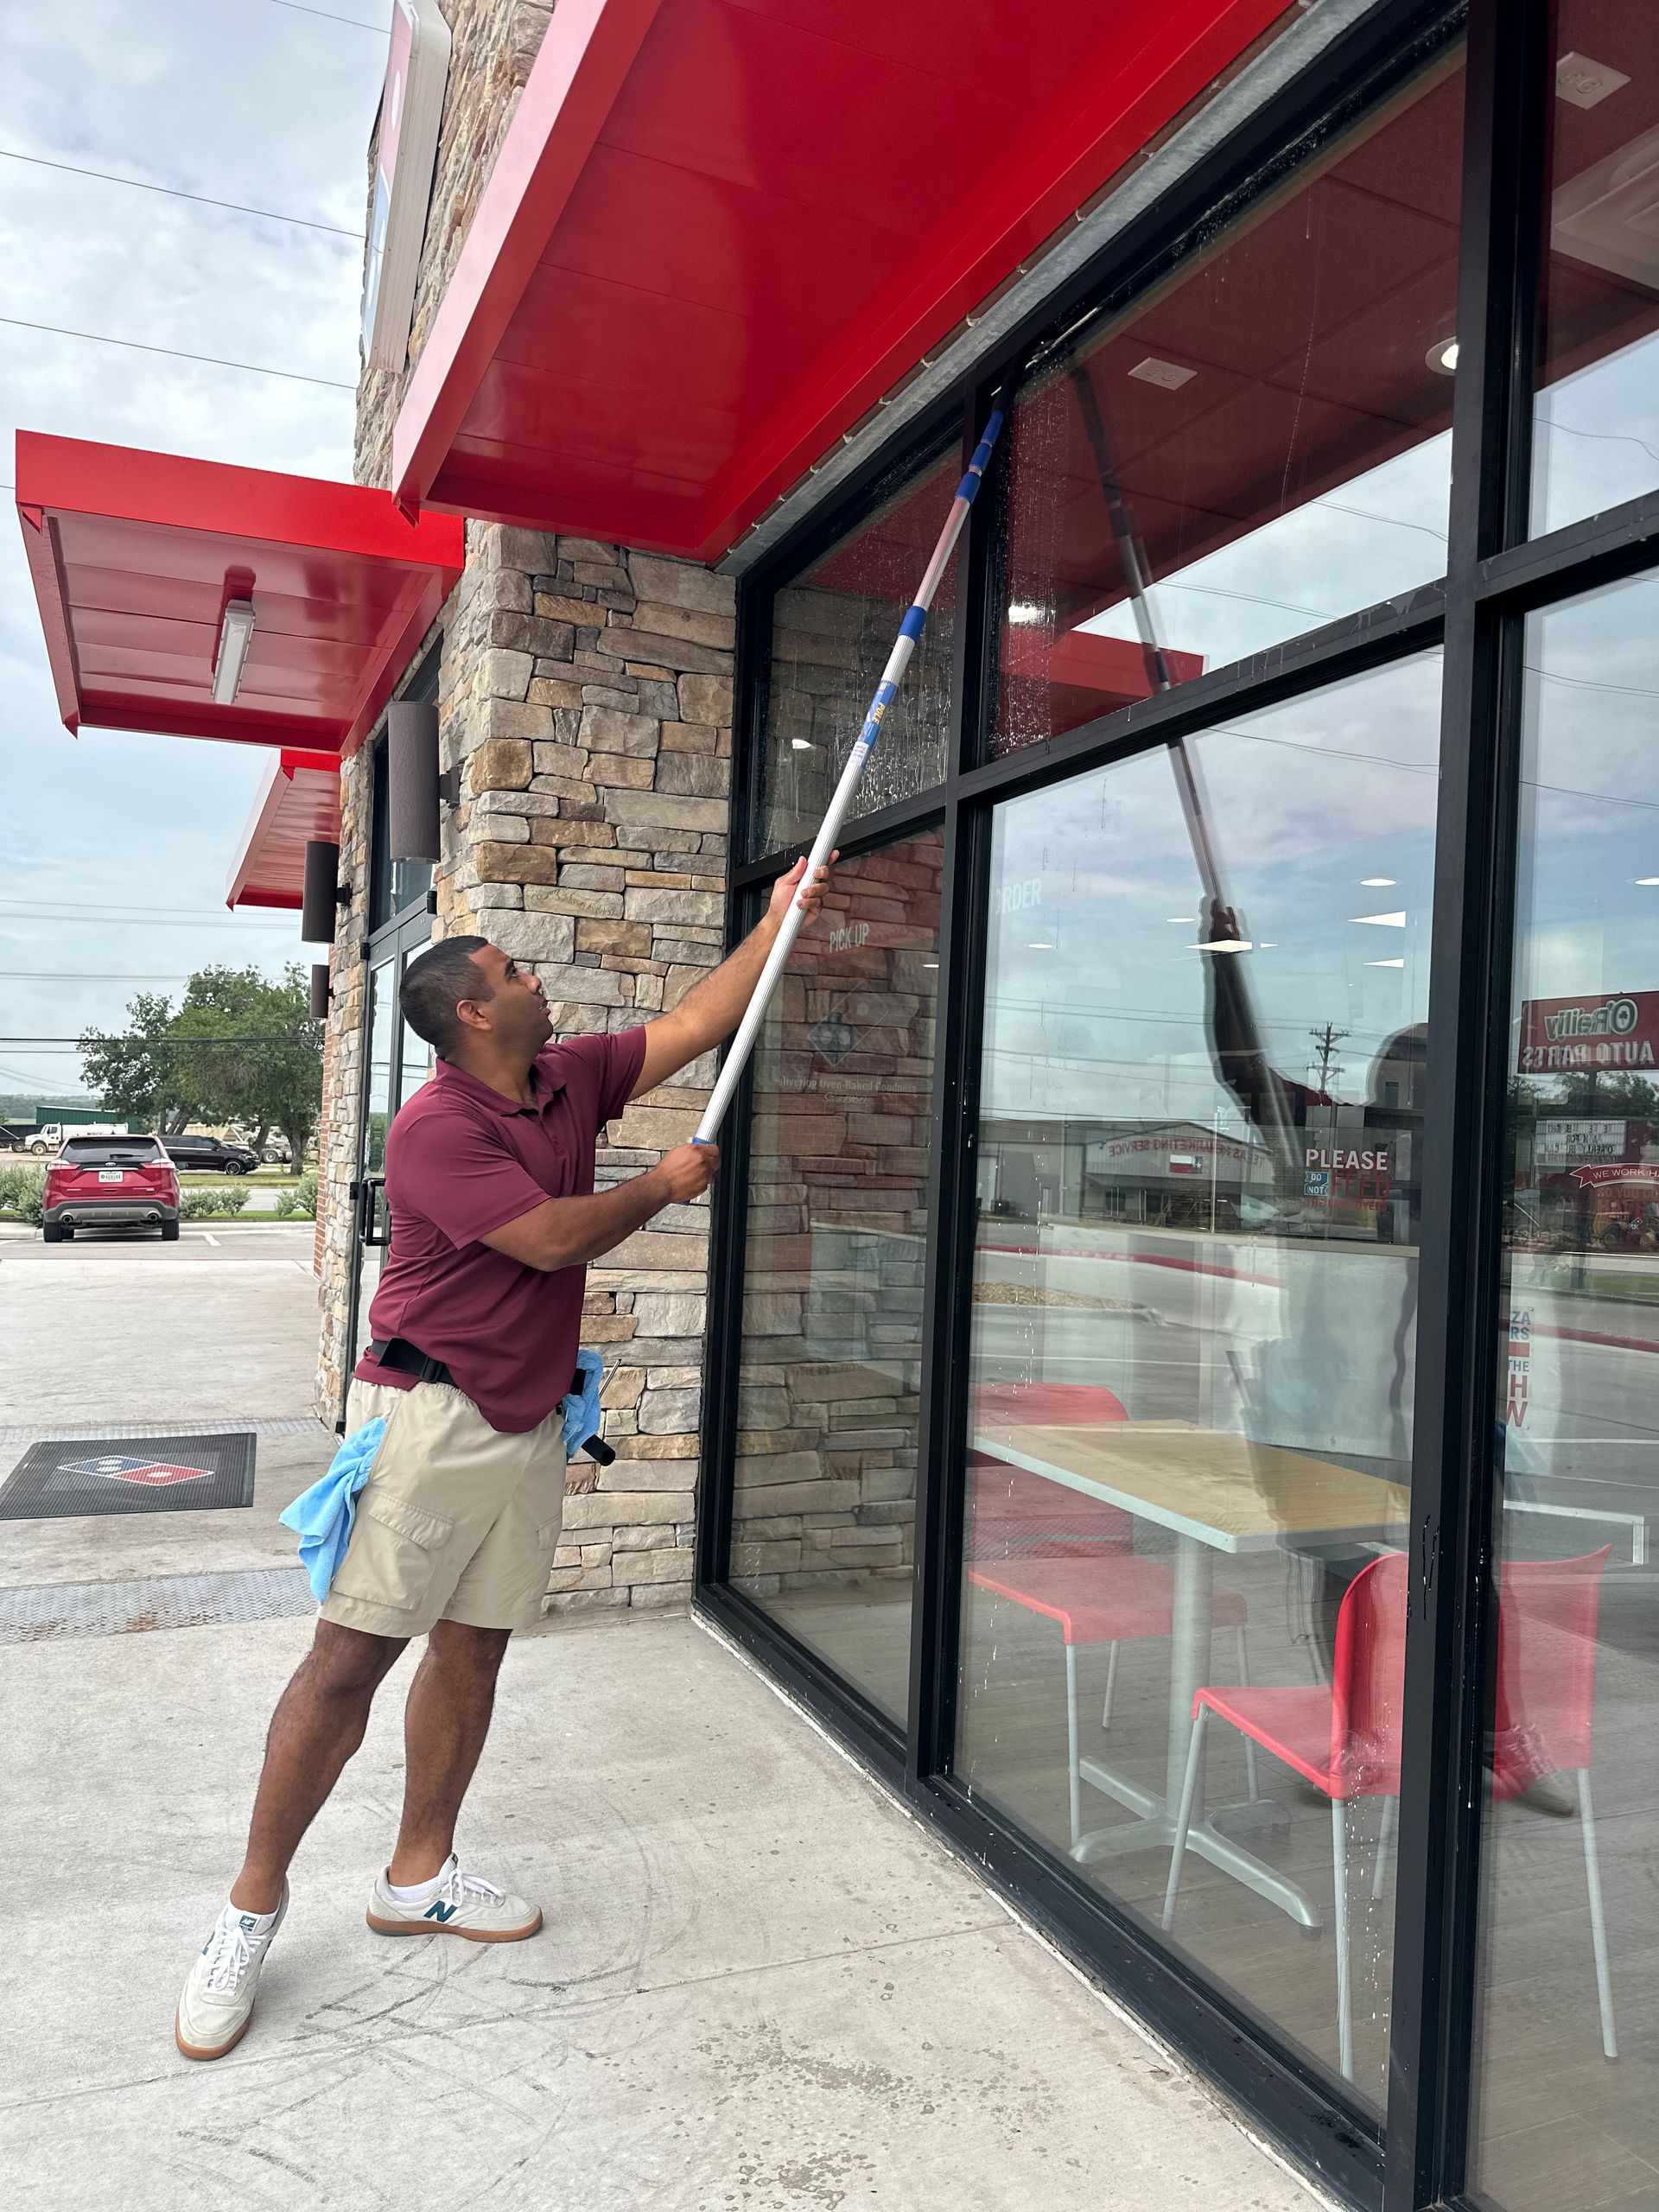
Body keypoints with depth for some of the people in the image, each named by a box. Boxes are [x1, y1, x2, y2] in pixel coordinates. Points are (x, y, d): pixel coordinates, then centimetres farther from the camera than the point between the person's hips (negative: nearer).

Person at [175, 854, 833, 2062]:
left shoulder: (571, 1081, 7)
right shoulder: (438, 1127, -17)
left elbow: (697, 1023, 12)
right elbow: (553, 1237, -20)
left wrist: (780, 917, 11)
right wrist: (663, 1187, -3)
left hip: (531, 1421, 7)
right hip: (430, 1414, -7)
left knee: (473, 1648, 13)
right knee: (351, 1656, -1)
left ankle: (419, 1875, 27)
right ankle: (254, 1905, 14)